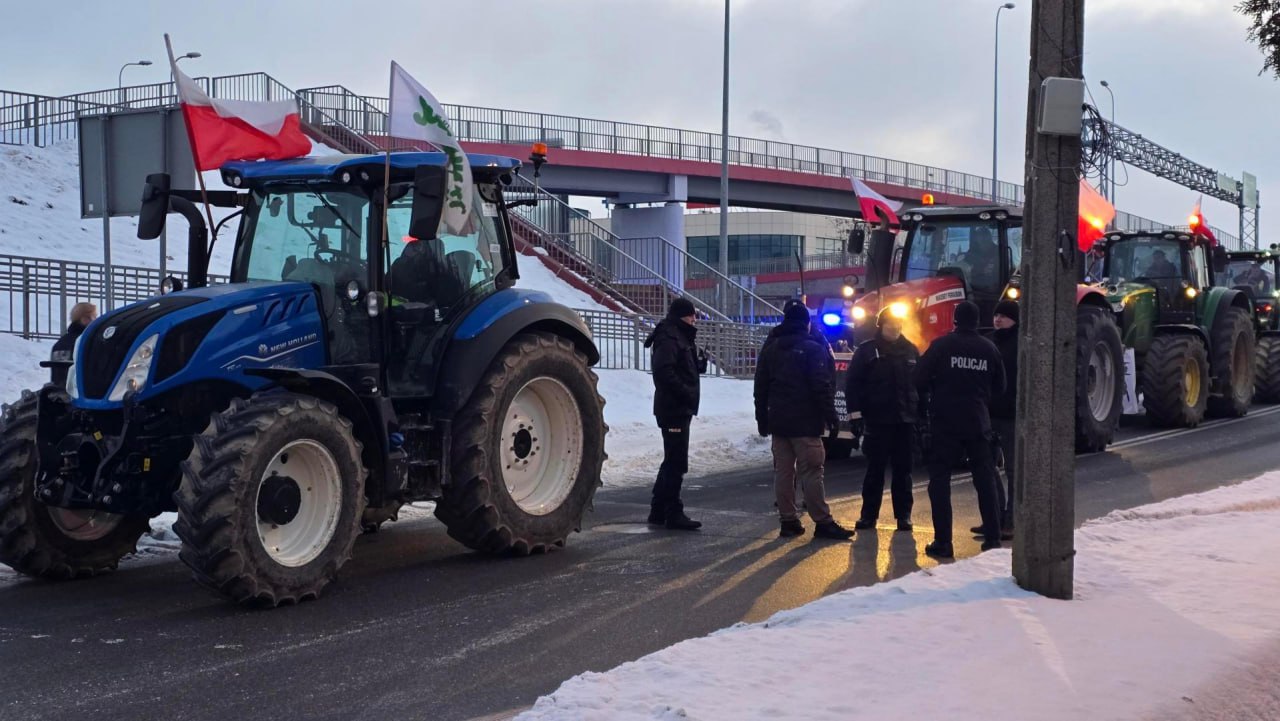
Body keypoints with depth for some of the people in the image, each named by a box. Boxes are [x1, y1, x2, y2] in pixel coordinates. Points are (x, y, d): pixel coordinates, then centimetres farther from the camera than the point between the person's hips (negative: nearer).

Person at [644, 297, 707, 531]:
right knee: (676, 463, -8)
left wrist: (699, 359, 3)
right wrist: (686, 394, -20)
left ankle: (658, 511, 22)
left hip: (679, 409, 11)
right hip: (673, 409, -11)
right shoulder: (668, 338, -13)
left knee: (673, 461, 15)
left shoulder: (681, 337, 19)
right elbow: (664, 372, -23)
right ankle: (673, 513, -4)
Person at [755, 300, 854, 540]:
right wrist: (830, 414, -6)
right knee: (811, 471, -6)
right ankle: (823, 523, -5)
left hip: (778, 421, 6)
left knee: (783, 470, 7)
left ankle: (788, 521, 8)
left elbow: (760, 387, 14)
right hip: (805, 421, -6)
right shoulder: (813, 348, -8)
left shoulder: (770, 347, 11)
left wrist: (762, 419, 20)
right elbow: (822, 386, -13)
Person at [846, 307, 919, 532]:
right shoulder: (867, 350, -1)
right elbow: (853, 383, -2)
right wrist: (855, 412, -10)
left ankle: (903, 515, 13)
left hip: (905, 420, 2)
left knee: (903, 470, 7)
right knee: (875, 469, 2)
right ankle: (869, 514, 10)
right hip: (877, 419, -2)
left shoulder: (911, 351, 9)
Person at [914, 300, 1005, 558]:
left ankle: (942, 541, -3)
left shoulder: (942, 345, -8)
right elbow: (999, 387, 8)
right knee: (985, 479, 13)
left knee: (940, 479, 2)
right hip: (978, 423, 3)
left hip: (945, 422, -3)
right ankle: (993, 539, 16)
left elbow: (920, 379, -10)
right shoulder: (989, 349, 2)